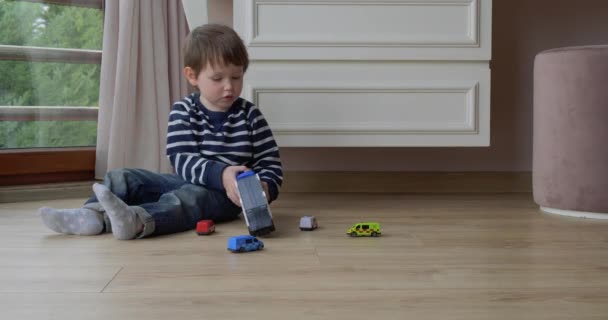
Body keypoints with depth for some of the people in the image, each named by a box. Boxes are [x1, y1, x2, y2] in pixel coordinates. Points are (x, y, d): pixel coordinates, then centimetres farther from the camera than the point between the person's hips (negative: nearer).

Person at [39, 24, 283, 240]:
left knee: (191, 196, -36)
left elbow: (270, 163, 2)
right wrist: (221, 174, -33)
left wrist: (265, 187, -22)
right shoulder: (183, 112, -1)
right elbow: (182, 160, -14)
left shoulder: (249, 115, -1)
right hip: (187, 182, 4)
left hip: (225, 193, -4)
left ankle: (136, 220, -63)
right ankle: (93, 214, -35)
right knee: (122, 178, -7)